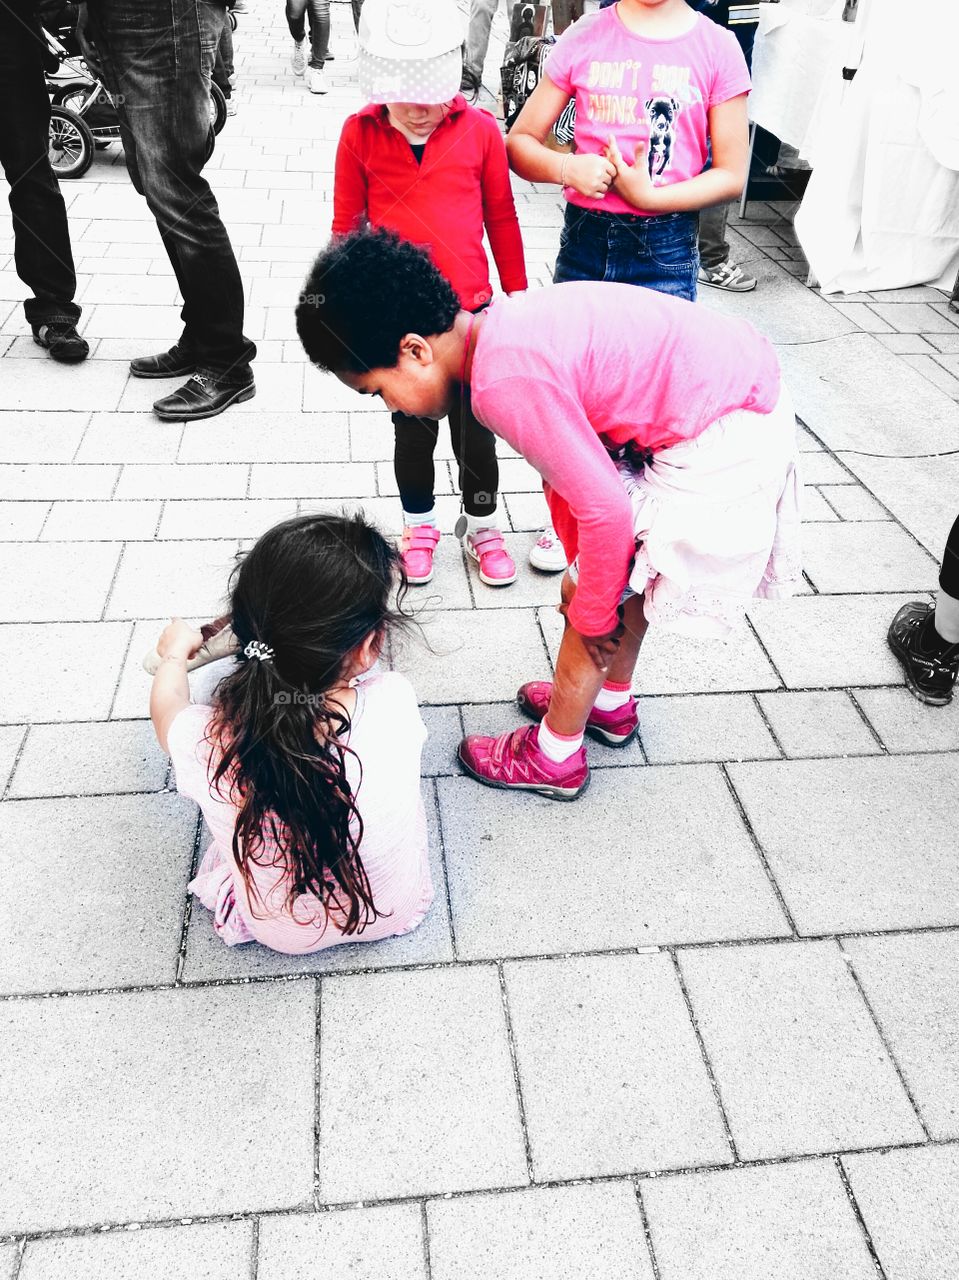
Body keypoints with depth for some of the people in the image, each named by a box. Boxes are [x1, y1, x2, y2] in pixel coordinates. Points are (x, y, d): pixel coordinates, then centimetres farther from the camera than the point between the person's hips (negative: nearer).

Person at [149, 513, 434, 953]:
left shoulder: (206, 744, -34)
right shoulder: (395, 704, -33)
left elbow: (167, 703, -6)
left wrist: (176, 652, 17)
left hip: (283, 935, 0)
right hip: (395, 914, 0)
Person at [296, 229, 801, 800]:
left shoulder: (504, 382, -26)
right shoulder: (502, 330, 4)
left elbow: (605, 510, -22)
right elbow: (566, 464, 14)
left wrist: (592, 612, -5)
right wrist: (581, 565, 20)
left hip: (722, 444, -9)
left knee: (603, 590, 3)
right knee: (626, 570, 24)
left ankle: (554, 757, 22)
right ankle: (611, 702, 45)